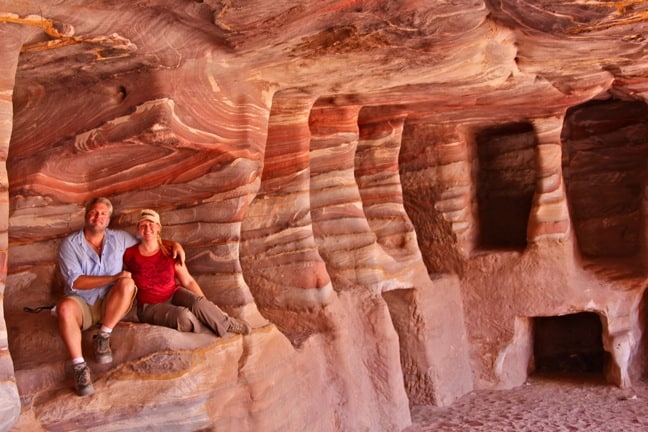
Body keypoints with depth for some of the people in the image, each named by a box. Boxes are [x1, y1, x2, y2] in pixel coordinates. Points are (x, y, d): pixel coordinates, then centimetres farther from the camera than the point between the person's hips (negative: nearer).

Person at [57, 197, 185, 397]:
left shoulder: (120, 238, 10)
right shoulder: (70, 244, -1)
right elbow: (75, 281, -12)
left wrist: (174, 244, 4)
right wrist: (113, 278, -19)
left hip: (111, 305, 2)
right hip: (82, 304, -2)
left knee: (128, 283, -31)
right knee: (64, 307, -38)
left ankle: (103, 338, -17)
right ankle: (80, 367, -31)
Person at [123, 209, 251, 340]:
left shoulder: (169, 252, -5)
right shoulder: (130, 255, -9)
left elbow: (188, 281, -3)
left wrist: (207, 306, -9)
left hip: (174, 294, 2)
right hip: (151, 307, -2)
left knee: (198, 303, -31)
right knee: (183, 315, -33)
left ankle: (229, 324, -13)